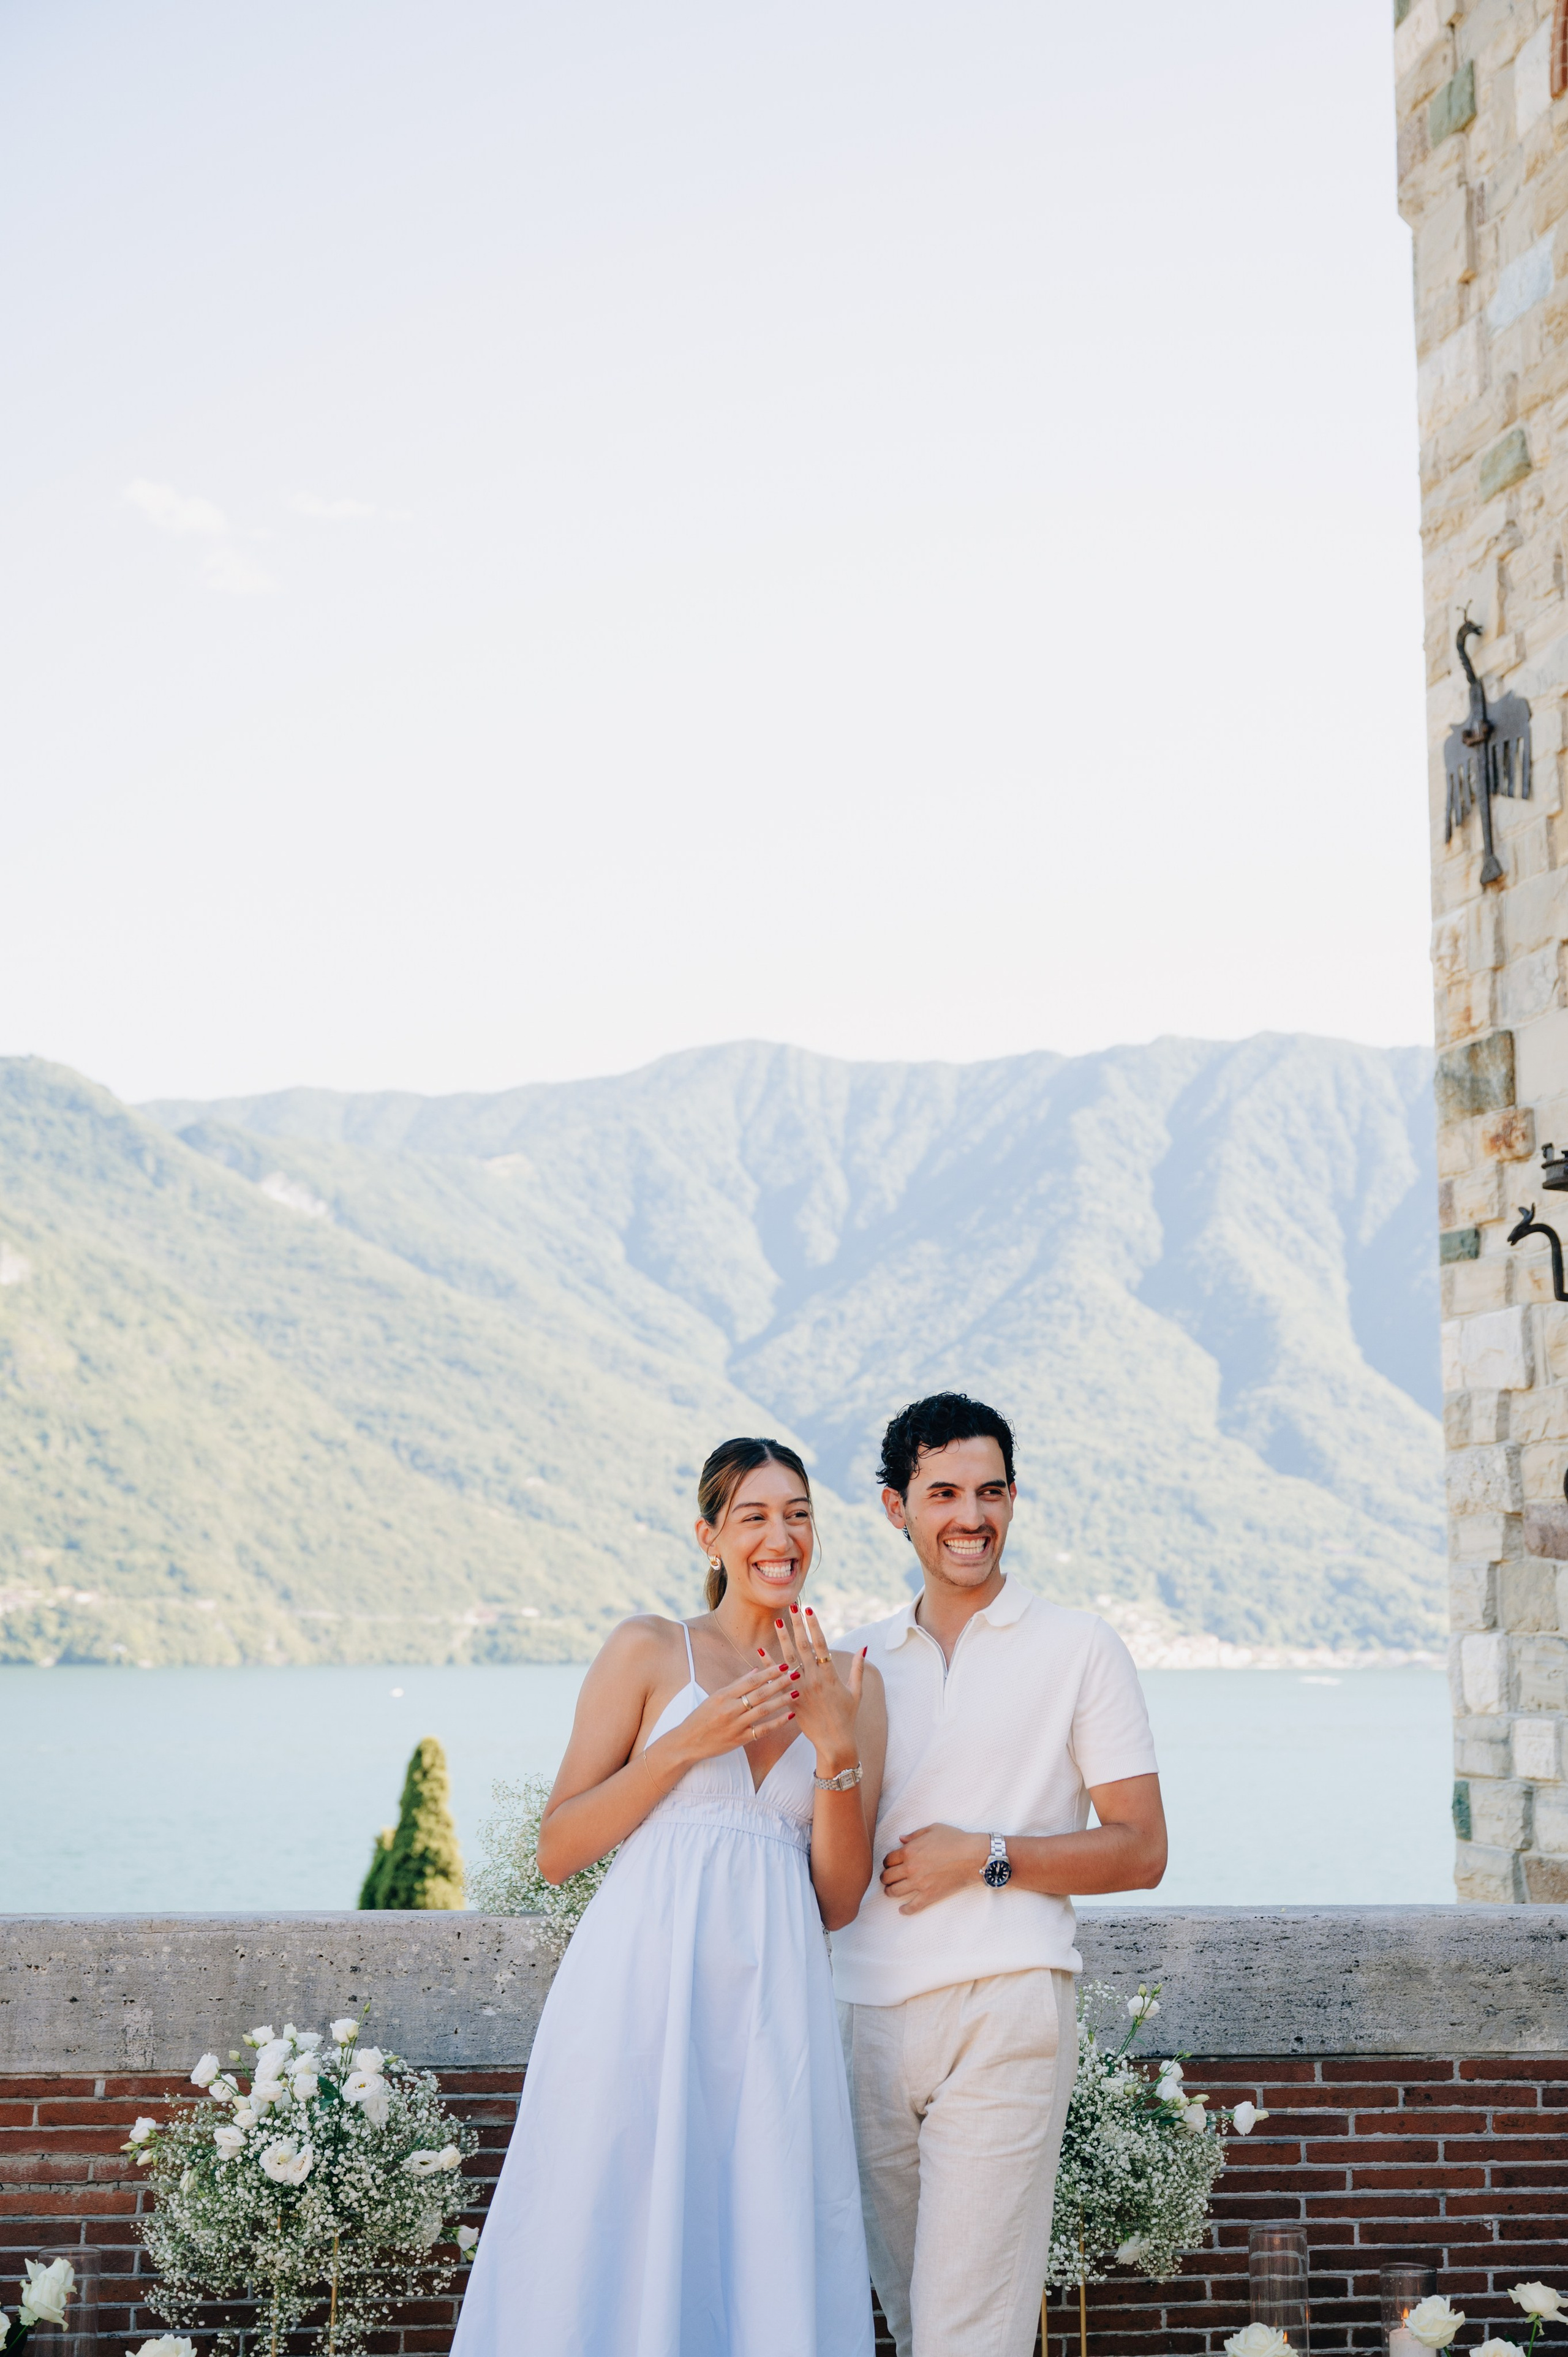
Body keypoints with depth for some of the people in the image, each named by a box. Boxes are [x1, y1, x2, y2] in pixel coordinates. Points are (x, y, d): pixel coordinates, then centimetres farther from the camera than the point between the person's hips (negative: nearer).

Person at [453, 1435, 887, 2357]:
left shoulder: (851, 1686, 13)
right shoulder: (648, 1651, 5)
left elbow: (839, 1901, 8)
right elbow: (558, 1850, 1)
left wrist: (835, 1745, -5)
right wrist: (689, 1743, -8)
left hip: (774, 2005, 2)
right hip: (640, 1991, -2)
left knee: (763, 2275, 2)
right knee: (614, 2263, -1)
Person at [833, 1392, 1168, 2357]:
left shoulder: (1079, 1648, 3)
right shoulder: (862, 1659, 15)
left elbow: (1140, 1851, 0)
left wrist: (987, 1858, -10)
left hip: (1002, 2013, -5)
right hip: (868, 2015, 5)